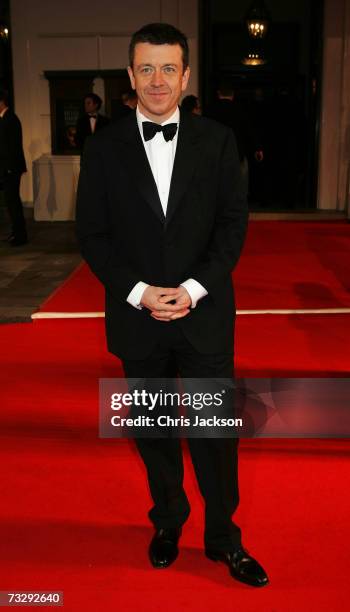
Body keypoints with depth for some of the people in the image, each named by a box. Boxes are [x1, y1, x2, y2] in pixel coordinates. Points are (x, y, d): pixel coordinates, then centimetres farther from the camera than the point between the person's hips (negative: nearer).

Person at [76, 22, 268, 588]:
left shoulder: (217, 141, 0)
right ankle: (168, 520, 36)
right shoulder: (105, 147, 0)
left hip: (205, 314, 0)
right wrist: (139, 292, -13)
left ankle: (222, 535, 27)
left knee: (216, 429, 7)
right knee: (153, 430, 15)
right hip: (137, 317, 1)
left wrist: (195, 288, -14)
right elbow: (92, 233, -1)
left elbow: (233, 223, -1)